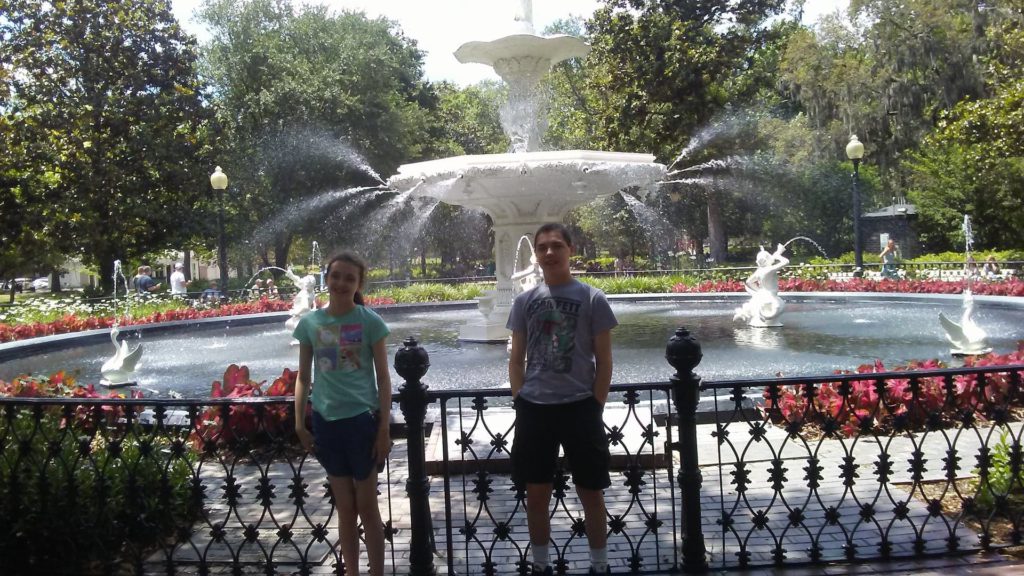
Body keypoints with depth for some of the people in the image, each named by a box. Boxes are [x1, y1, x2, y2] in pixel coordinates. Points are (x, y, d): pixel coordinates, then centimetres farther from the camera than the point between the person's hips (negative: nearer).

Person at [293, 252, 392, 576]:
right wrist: (299, 424, 5)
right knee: (345, 507, 13)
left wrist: (384, 429, -7)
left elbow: (383, 378, -3)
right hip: (326, 422, 3)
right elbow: (303, 377, 9)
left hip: (362, 419, -3)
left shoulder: (369, 321, -5)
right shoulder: (310, 323, 2)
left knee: (367, 507, 6)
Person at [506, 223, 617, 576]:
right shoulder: (525, 301, 6)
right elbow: (516, 358, 11)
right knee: (537, 493, 10)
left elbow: (604, 360, -1)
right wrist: (520, 401, 2)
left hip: (579, 407, -2)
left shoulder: (592, 299, -2)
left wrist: (595, 407, -6)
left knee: (591, 493, 6)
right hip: (534, 408, 3)